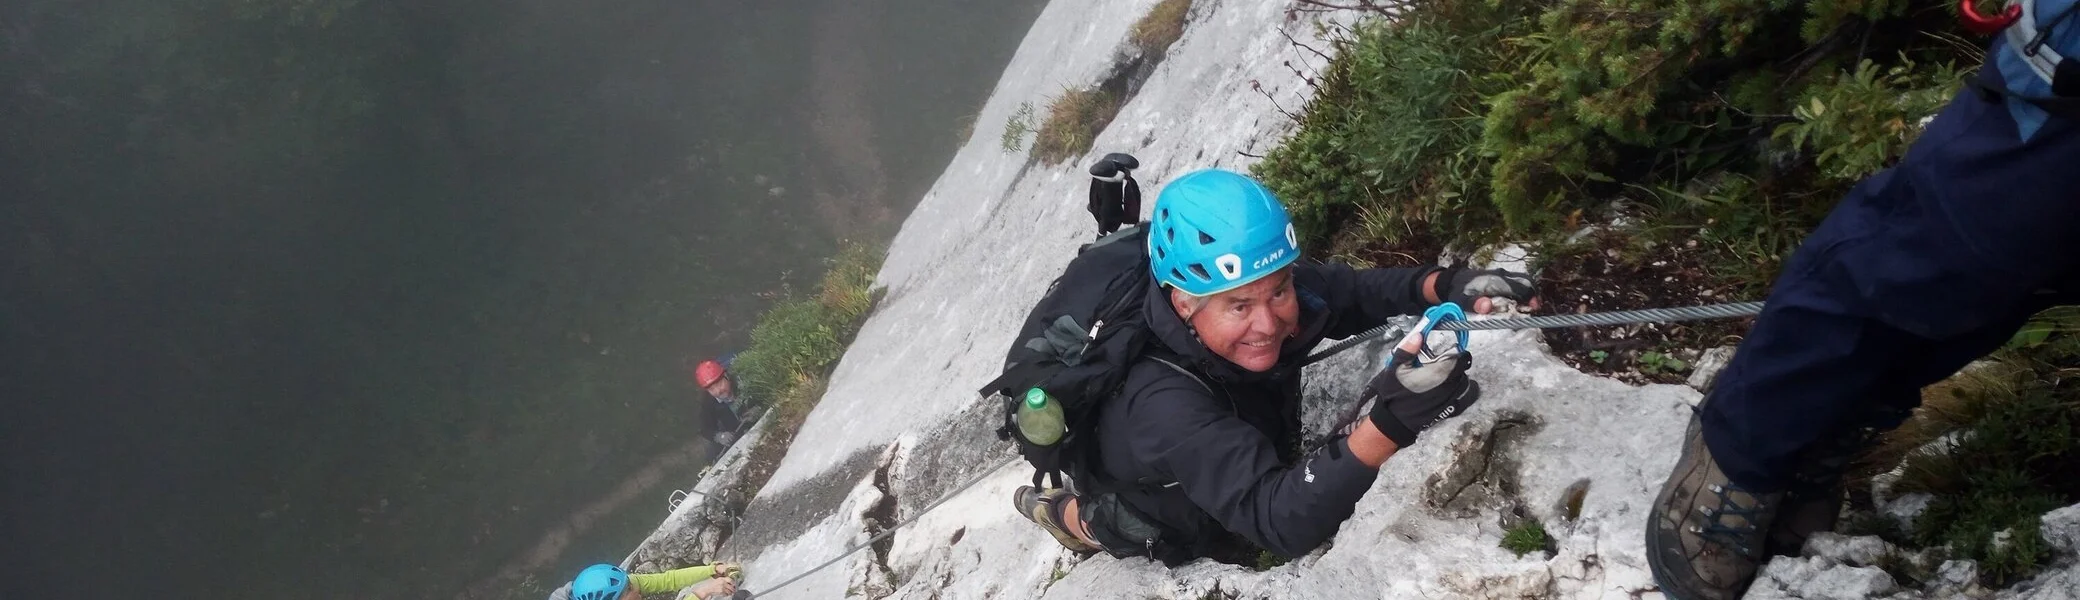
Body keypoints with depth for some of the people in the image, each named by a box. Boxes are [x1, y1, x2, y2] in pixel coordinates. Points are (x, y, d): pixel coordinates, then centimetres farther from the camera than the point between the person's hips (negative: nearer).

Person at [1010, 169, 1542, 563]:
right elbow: (1281, 523, -53)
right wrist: (1391, 424, -68)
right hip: (1157, 537, -5)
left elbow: (1358, 292, -12)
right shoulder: (1162, 403, -47)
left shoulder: (1270, 296, -30)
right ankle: (1078, 515, 33)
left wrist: (1445, 286, -33)